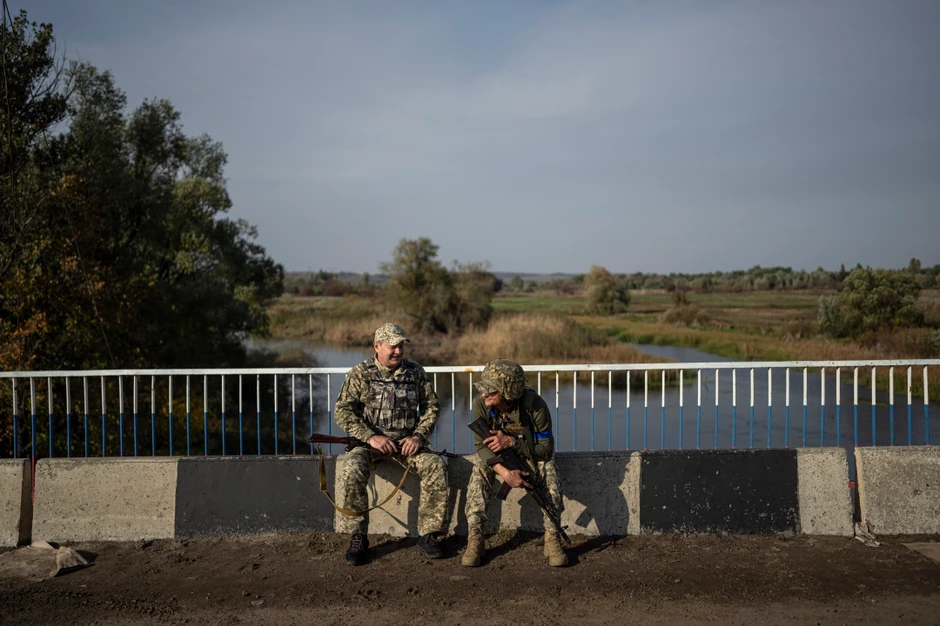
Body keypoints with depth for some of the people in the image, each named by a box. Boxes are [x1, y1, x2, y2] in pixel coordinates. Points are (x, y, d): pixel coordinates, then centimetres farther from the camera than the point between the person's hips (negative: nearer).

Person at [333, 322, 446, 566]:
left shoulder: (415, 371, 5)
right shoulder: (361, 373, -3)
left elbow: (432, 406, 9)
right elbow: (343, 411, -8)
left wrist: (419, 436, -7)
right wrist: (370, 437, -19)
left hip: (407, 440, 2)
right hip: (371, 440, -2)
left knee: (436, 467, -23)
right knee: (353, 470, -32)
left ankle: (428, 534, -10)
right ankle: (357, 537, -16)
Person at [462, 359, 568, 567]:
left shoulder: (535, 405, -33)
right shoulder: (481, 405, -27)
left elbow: (546, 448, -25)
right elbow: (481, 446, -23)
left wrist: (512, 441, -39)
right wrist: (504, 472, -41)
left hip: (531, 452, -1)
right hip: (494, 455, 2)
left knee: (548, 470, -30)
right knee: (479, 470, -27)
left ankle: (552, 538, -15)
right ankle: (474, 540, -18)